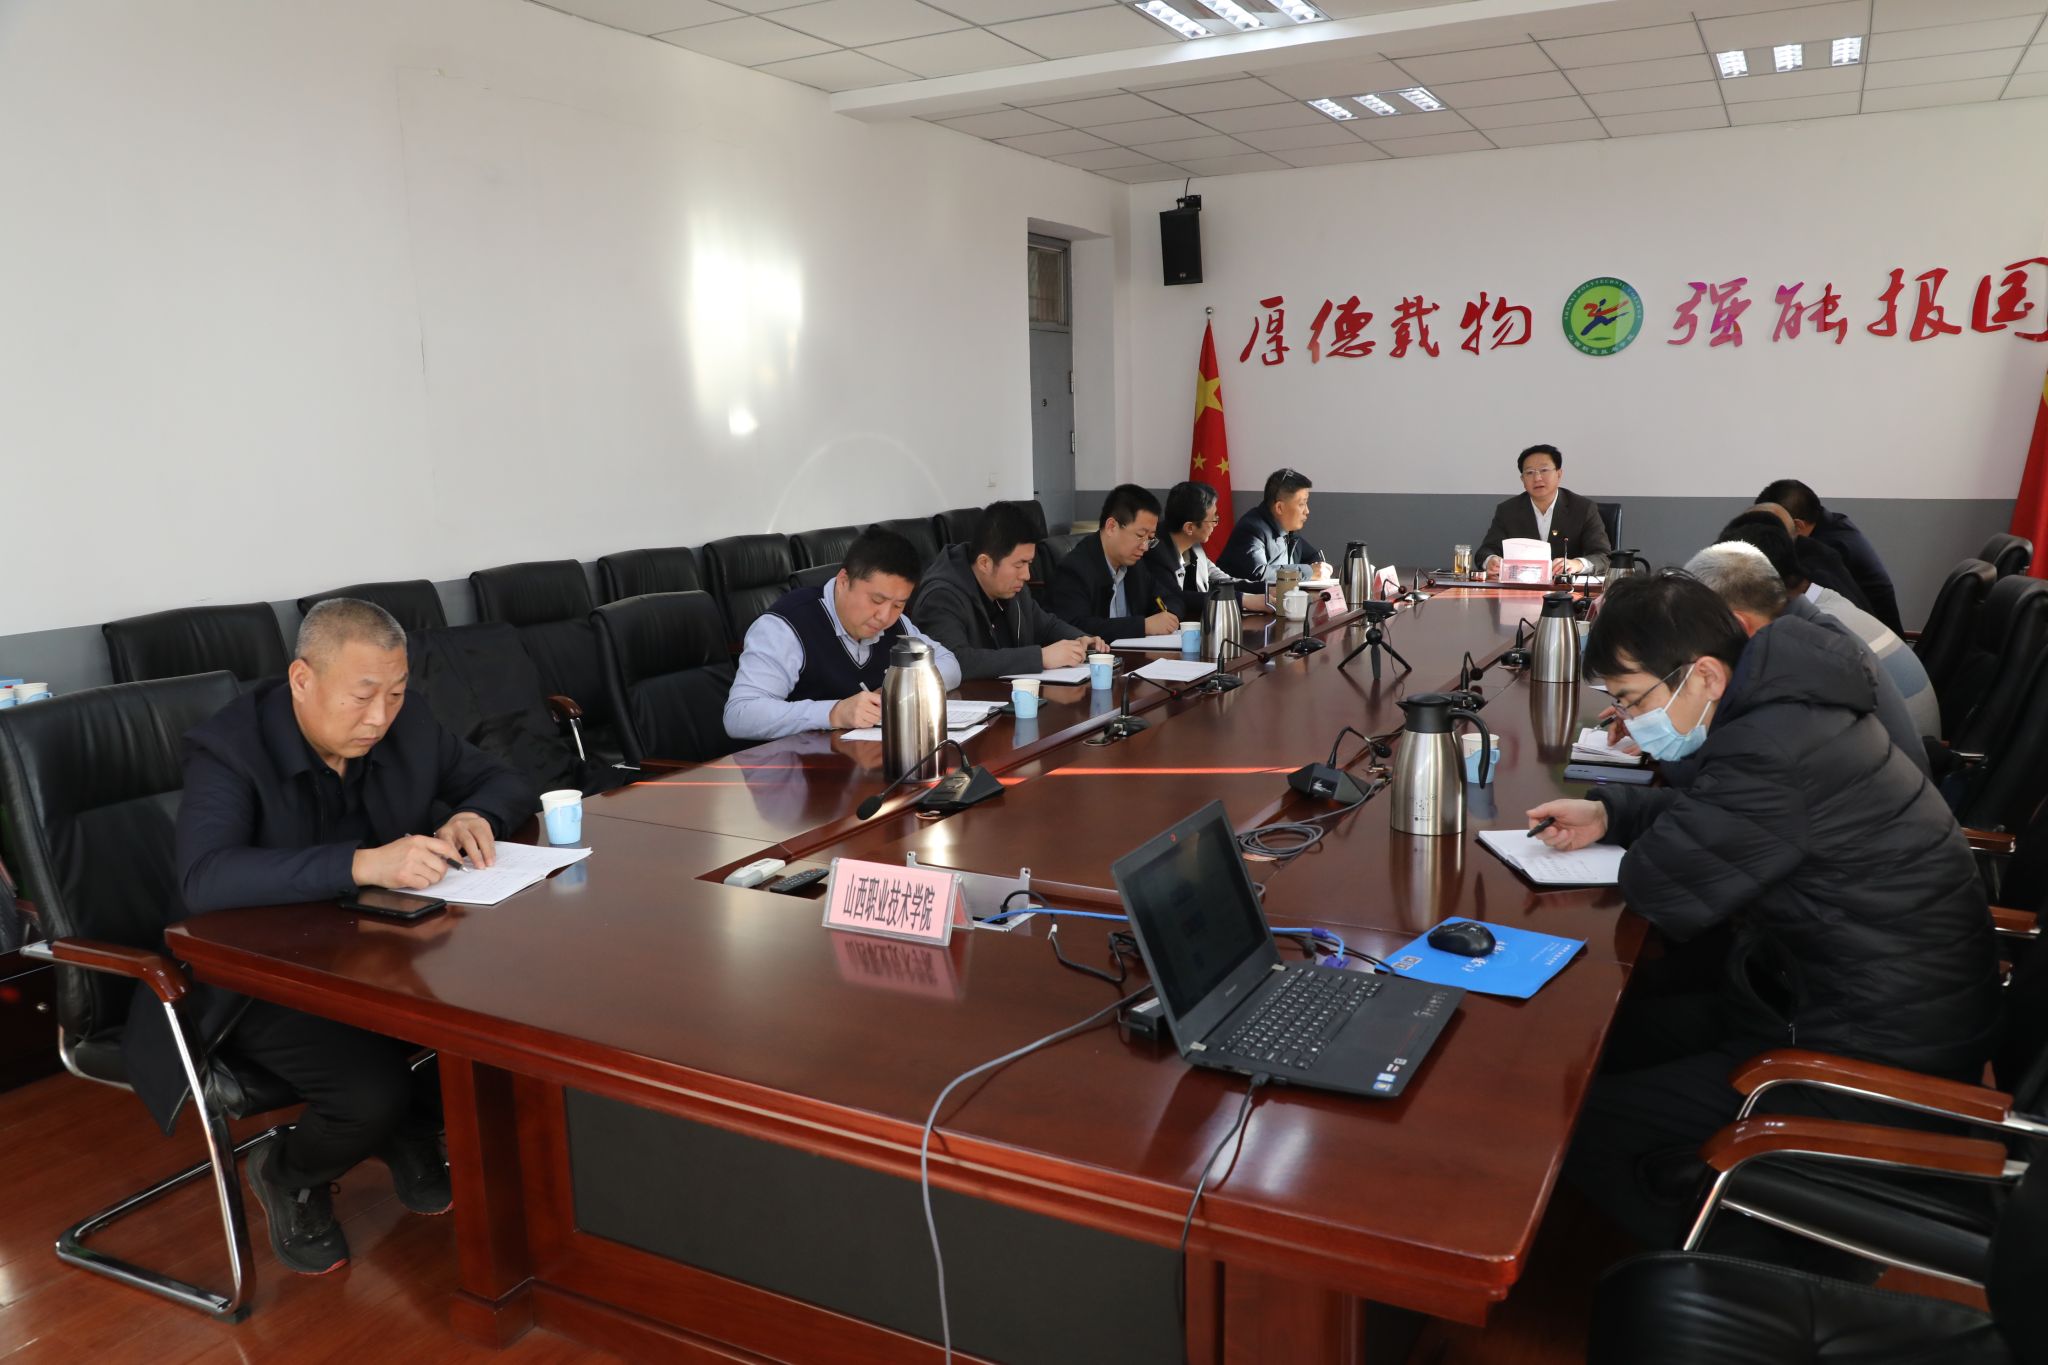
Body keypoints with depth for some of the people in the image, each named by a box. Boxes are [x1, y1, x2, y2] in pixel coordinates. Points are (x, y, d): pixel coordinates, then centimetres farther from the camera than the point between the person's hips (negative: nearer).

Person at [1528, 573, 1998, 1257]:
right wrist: (1608, 812, 5)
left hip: (1878, 1063, -10)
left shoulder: (1779, 751, -30)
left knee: (1581, 1124, -11)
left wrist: (1649, 848, -4)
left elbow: (1661, 891, -25)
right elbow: (1705, 813, 19)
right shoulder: (1784, 704, 2)